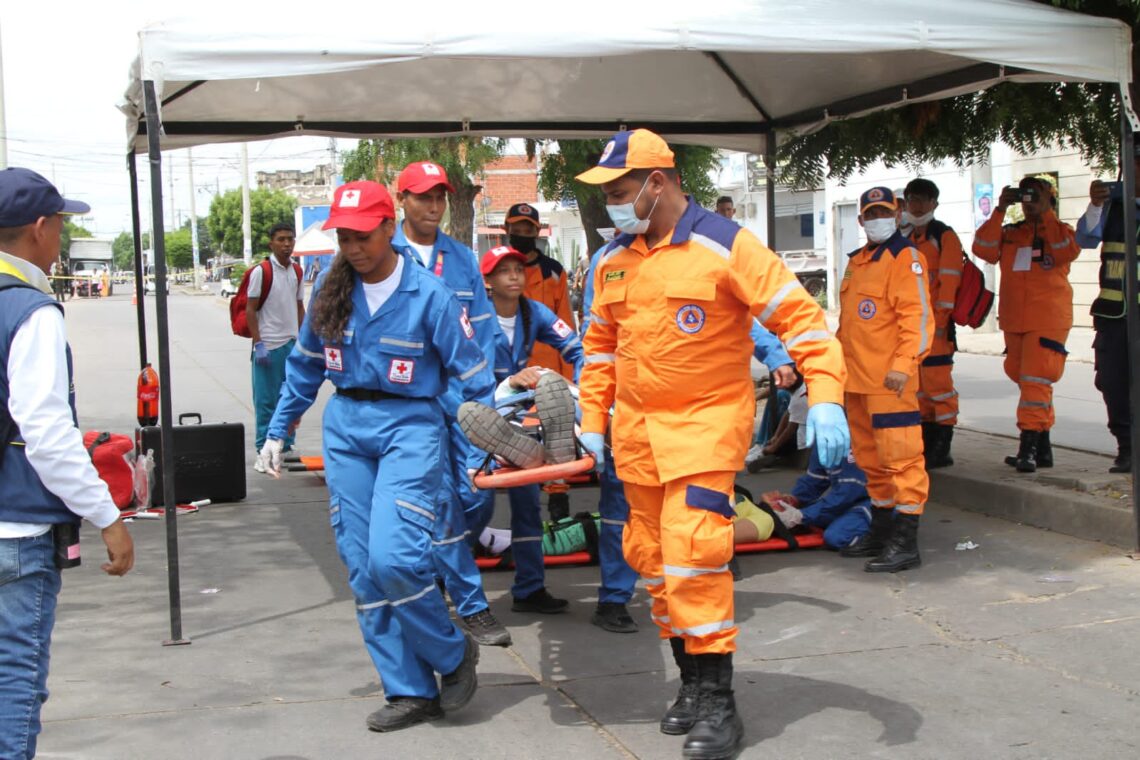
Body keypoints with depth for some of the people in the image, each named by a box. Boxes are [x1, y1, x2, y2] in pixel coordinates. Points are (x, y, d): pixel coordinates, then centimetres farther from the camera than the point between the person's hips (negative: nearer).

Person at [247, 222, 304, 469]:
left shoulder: (297, 271, 10)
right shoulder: (261, 271, -8)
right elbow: (250, 310, -8)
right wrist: (258, 344, -13)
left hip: (292, 345, 6)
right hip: (268, 345, -6)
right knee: (266, 401, -2)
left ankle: (286, 447, 20)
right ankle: (263, 451, 4)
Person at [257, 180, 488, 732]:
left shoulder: (428, 294, -10)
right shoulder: (330, 287, 3)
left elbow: (472, 376, -5)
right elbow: (305, 365, 15)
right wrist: (278, 431, 16)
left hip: (410, 426, -5)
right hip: (345, 428, 5)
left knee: (394, 557, -20)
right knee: (363, 569, 4)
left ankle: (453, 653, 8)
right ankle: (410, 692, 15)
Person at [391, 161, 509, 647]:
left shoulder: (463, 259, 11)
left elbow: (482, 331, 12)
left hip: (462, 397, 4)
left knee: (479, 494, 2)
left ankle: (439, 566, 30)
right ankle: (471, 607, 6)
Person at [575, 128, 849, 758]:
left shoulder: (725, 245, -11)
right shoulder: (613, 261, 9)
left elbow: (799, 316, -12)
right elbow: (600, 345, 20)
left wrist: (825, 399, -22)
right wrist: (593, 421, 15)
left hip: (708, 423, -7)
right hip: (637, 433, 7)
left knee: (693, 552, -16)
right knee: (652, 557, 10)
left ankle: (718, 702, -4)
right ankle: (692, 683, 26)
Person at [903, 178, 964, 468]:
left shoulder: (945, 237, -4)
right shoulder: (908, 240, 19)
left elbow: (949, 280, -12)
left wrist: (941, 318, -18)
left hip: (935, 323, -8)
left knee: (937, 381, -9)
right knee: (918, 384, 11)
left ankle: (942, 449, -5)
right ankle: (926, 445, 18)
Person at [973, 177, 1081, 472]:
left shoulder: (1058, 231, 4)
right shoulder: (1009, 233, 13)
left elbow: (1068, 251, -18)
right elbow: (983, 249, -4)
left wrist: (1046, 214, -14)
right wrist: (1000, 210, -7)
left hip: (1047, 323, -5)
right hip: (1014, 322, 5)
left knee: (1035, 381, -15)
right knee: (1024, 380, 11)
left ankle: (1028, 448, -17)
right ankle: (1043, 449, 22)